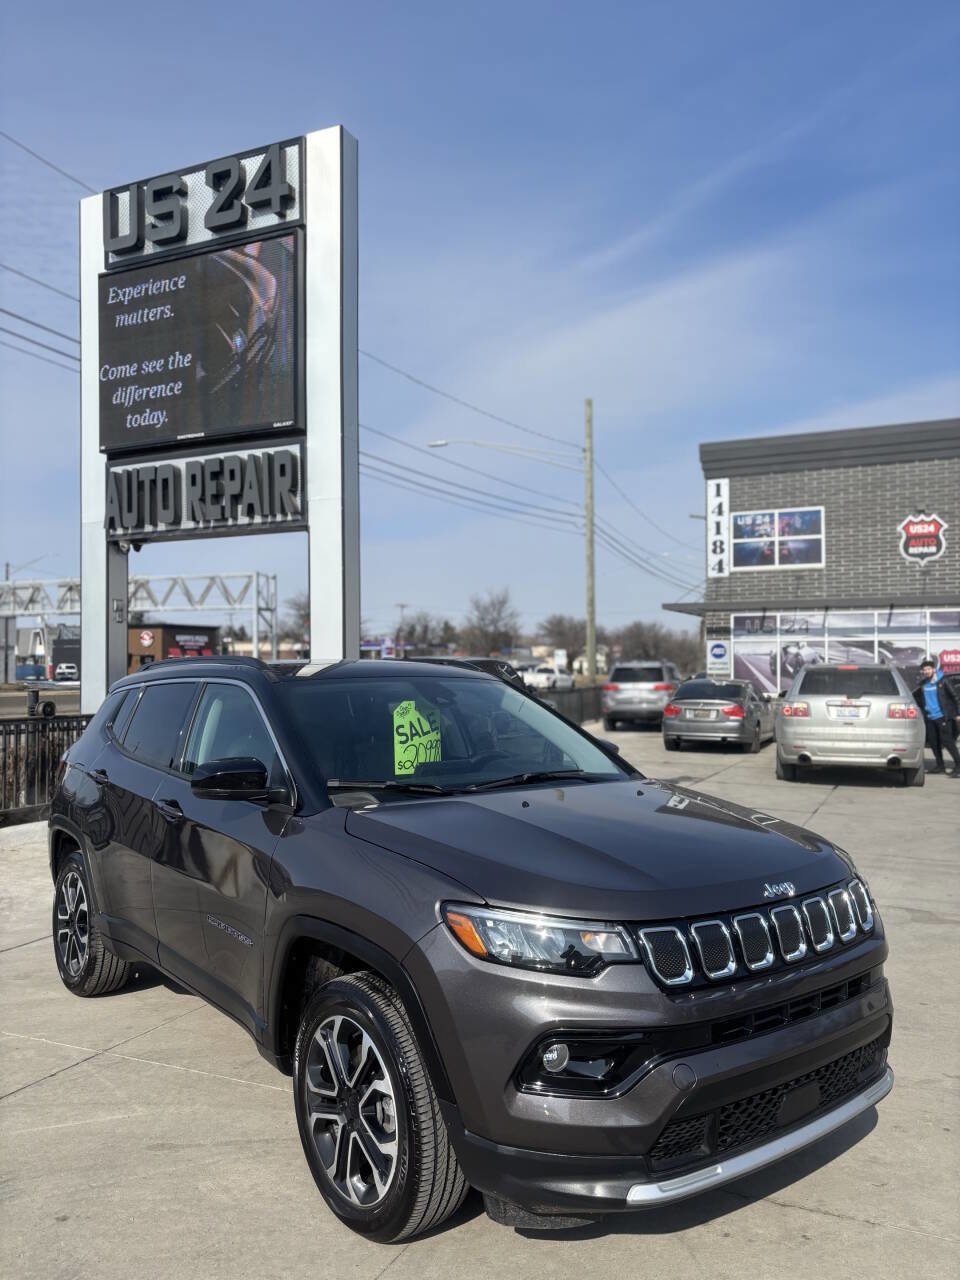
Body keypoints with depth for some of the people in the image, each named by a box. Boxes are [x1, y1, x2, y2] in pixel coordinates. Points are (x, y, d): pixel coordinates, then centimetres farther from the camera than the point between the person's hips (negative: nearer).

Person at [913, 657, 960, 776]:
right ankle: (940, 765, 20)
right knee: (933, 742, 8)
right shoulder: (922, 685, 8)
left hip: (943, 717, -5)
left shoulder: (941, 682, -3)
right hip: (929, 718, 5)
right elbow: (914, 698, 20)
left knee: (947, 740, -11)